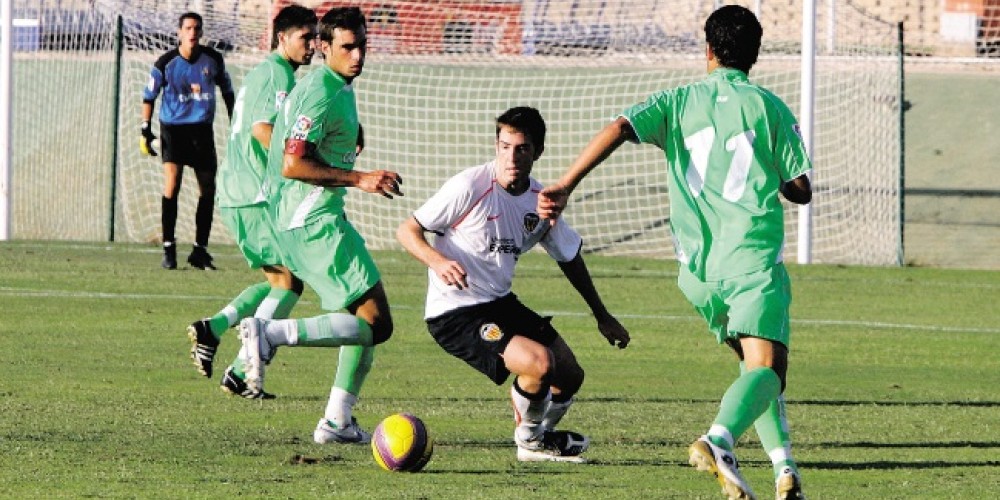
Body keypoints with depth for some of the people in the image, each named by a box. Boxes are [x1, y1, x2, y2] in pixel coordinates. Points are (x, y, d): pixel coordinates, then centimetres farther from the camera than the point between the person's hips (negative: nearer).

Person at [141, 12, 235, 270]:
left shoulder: (213, 60, 0)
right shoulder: (165, 63, -7)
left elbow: (227, 91, 14)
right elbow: (149, 96, 3)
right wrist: (145, 129, -5)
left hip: (202, 130, 3)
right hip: (173, 128, -3)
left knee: (208, 189, 3)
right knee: (172, 184, -18)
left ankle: (200, 250, 16)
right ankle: (169, 249, -12)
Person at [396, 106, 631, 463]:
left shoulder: (541, 201, 3)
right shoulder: (470, 187, -17)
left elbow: (569, 257, 19)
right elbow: (407, 230, -11)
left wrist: (602, 316, 23)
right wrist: (438, 261, -32)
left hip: (500, 304, 8)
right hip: (454, 313, -8)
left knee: (570, 377, 7)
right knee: (540, 362, -26)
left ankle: (539, 438, 39)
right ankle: (529, 440, 5)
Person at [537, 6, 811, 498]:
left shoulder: (677, 102, 10)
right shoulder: (768, 107, 5)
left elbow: (618, 128, -8)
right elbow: (800, 190, 5)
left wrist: (565, 185, -11)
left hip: (698, 270, 4)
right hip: (753, 257, -4)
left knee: (754, 362, 21)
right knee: (766, 367, -15)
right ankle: (719, 439, -43)